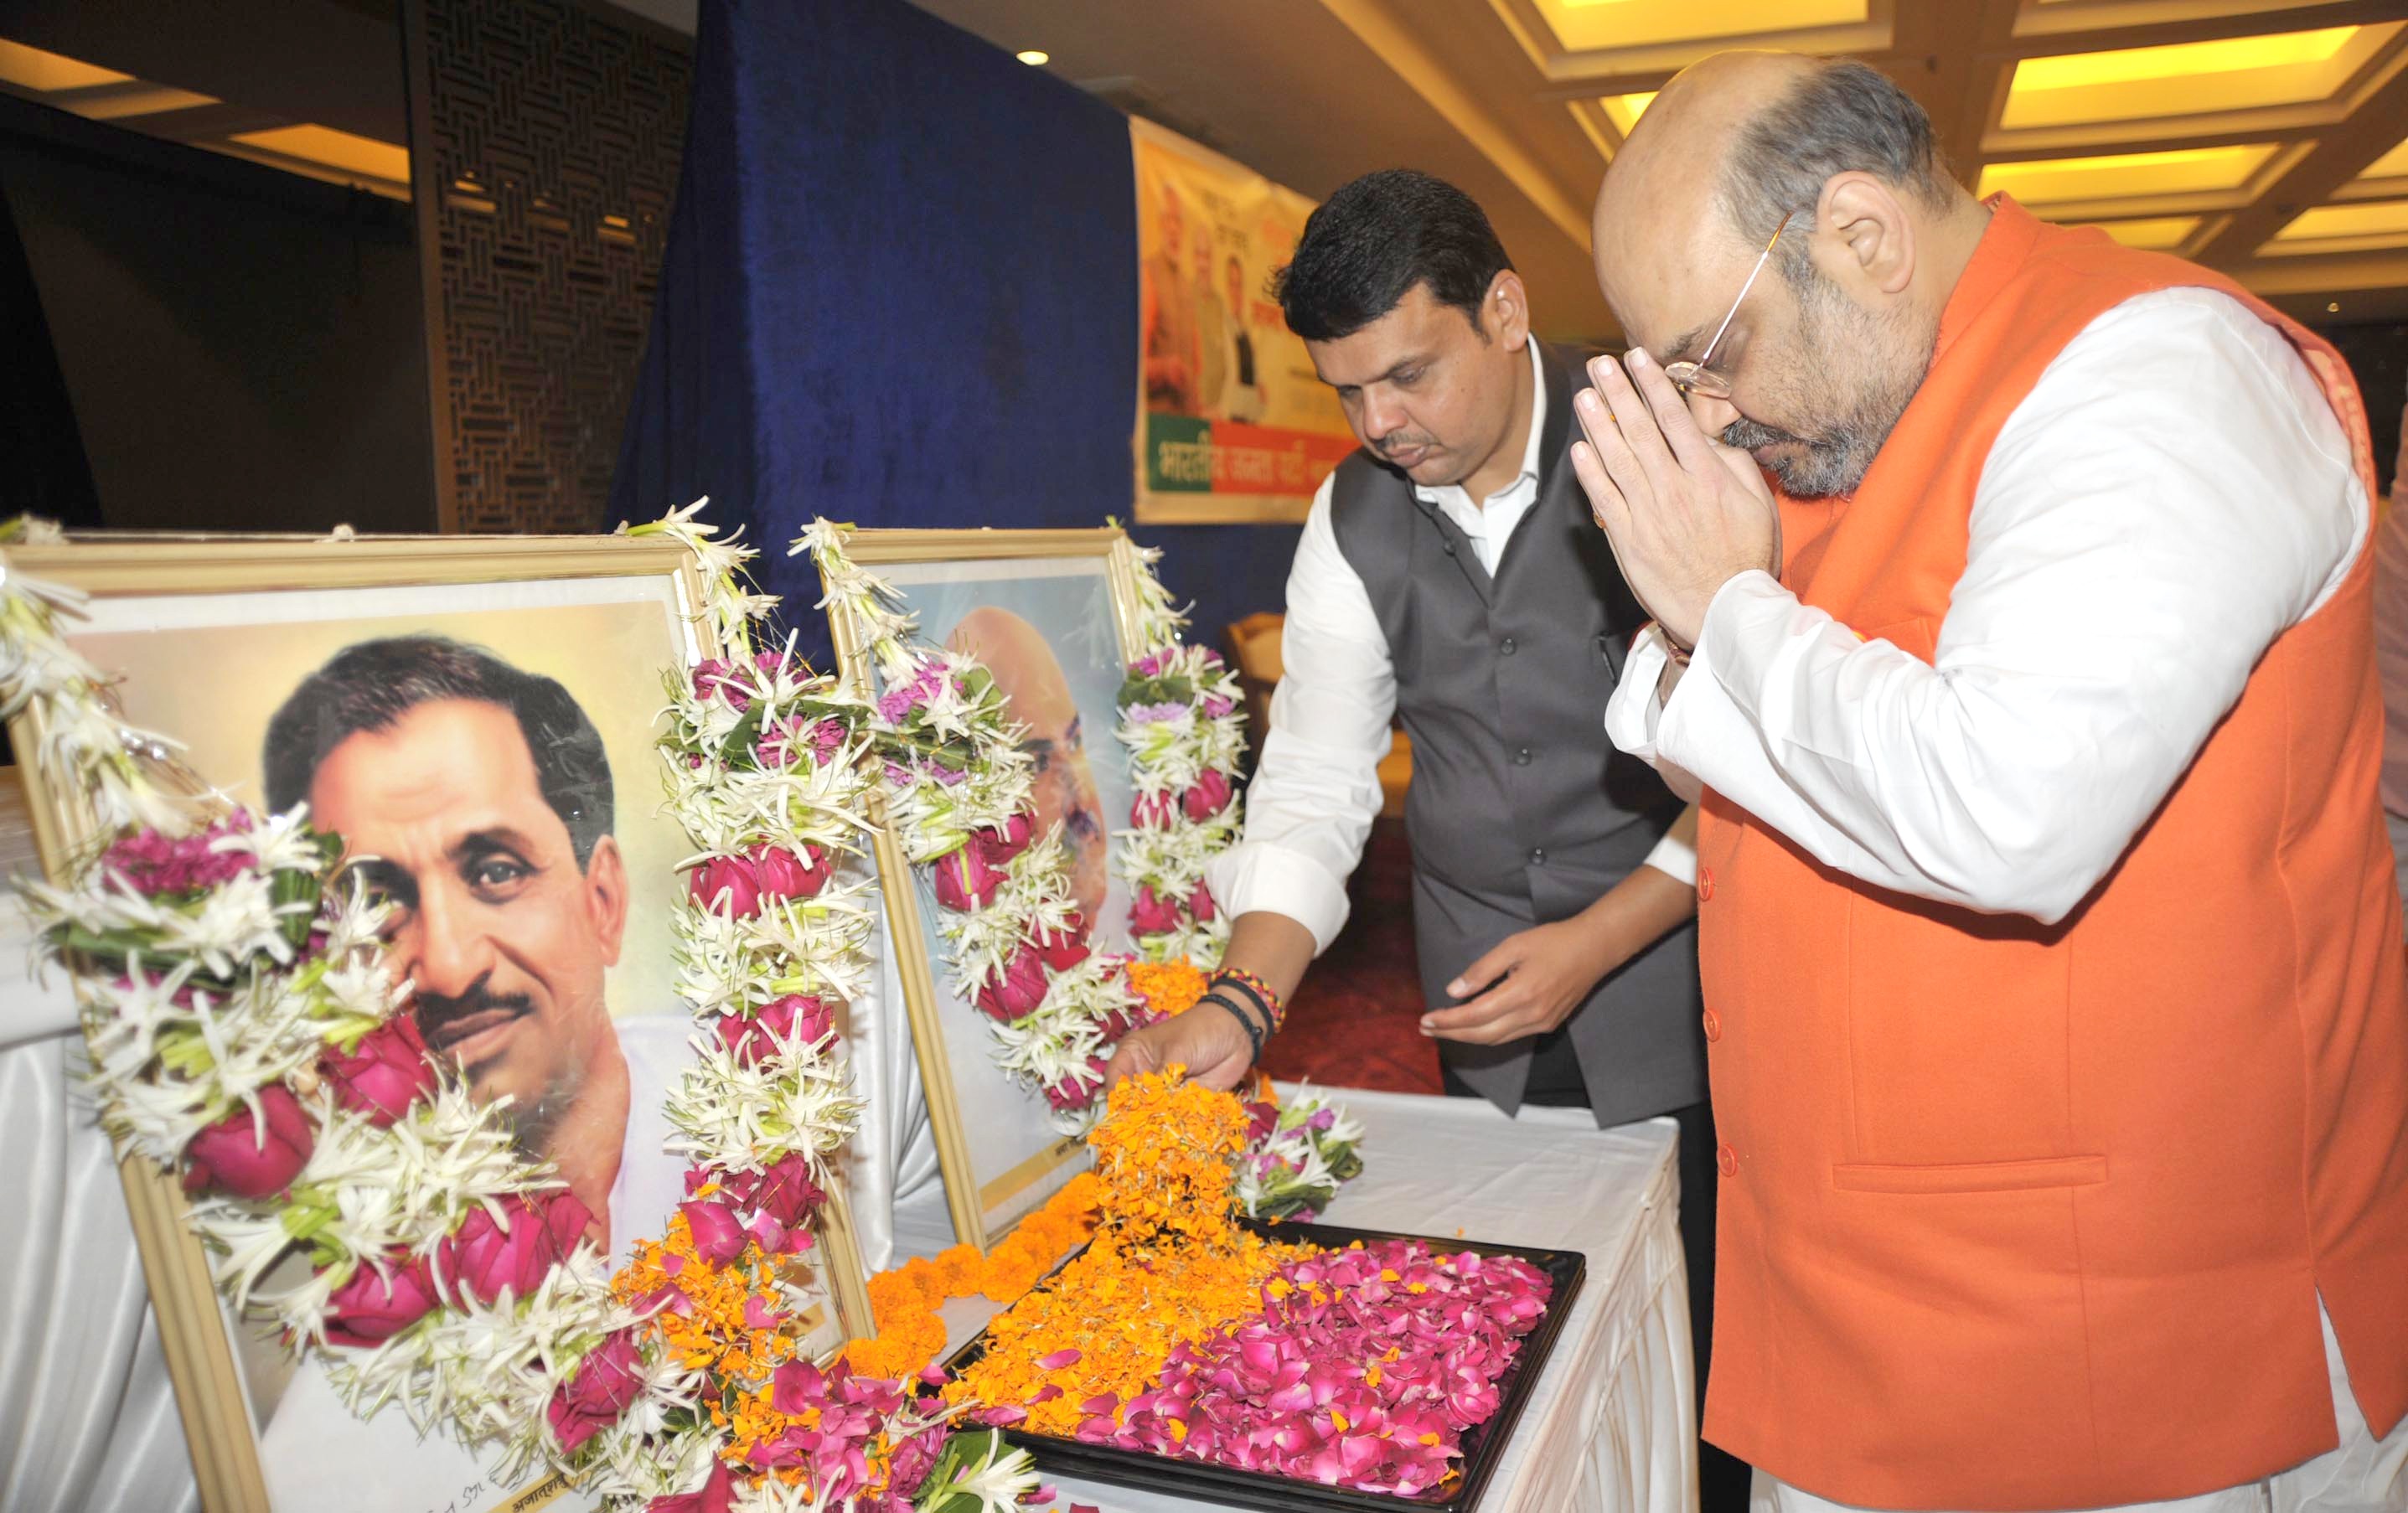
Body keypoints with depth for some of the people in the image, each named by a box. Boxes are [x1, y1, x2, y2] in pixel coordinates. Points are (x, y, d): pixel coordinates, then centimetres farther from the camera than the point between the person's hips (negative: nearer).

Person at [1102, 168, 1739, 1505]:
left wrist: (1596, 943, -17)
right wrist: (1243, 1004, -15)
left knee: (1698, 1341, 6)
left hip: (1672, 982, -3)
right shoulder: (1354, 518, 0)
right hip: (1486, 1021, 3)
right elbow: (1313, 784, -1)